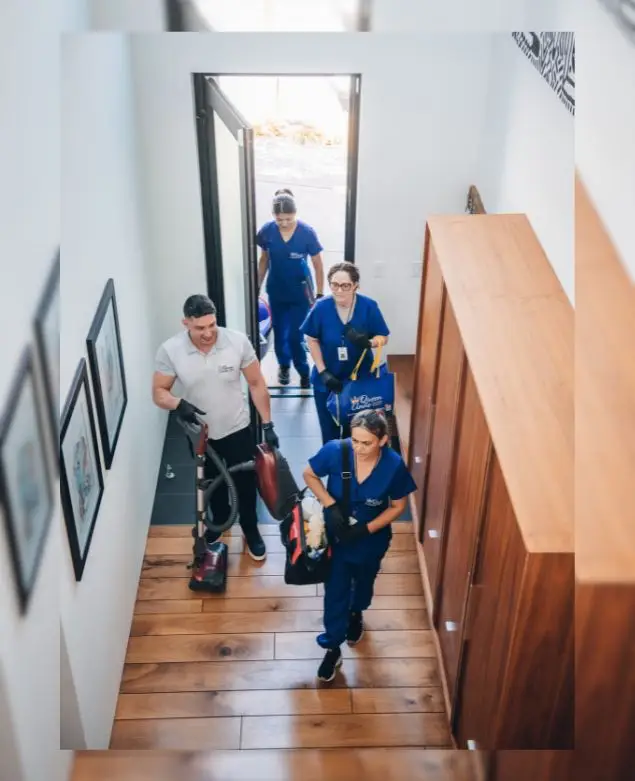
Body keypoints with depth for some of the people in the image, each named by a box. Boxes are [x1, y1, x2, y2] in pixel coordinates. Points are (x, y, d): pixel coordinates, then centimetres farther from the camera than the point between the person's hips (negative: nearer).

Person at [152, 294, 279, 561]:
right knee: (212, 482, 24)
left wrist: (267, 424, -10)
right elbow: (159, 392, -12)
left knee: (245, 482, 15)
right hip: (200, 434, 1)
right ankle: (220, 520, 53)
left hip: (237, 429, -1)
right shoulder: (170, 350, -21)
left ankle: (250, 529, 41)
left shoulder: (238, 341, -21)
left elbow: (257, 384, -10)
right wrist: (178, 404, -34)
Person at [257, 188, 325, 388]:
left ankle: (304, 372, 18)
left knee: (295, 336, -6)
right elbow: (264, 260, 3)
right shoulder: (267, 231, -12)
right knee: (279, 332, 17)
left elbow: (318, 265, -10)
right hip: (276, 291, 3)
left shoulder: (307, 232, -19)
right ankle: (283, 365, 44)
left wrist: (320, 295, -9)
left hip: (300, 292, -3)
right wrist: (257, 287, 7)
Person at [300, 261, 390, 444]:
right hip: (327, 378, 0)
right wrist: (322, 372, -11)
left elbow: (383, 338, -7)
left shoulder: (369, 306, -17)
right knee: (329, 428, 14)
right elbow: (312, 340, -6)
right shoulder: (321, 307, -17)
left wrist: (368, 342, -31)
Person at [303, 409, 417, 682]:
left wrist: (366, 529, -22)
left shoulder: (394, 466, -27)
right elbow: (310, 474, -9)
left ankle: (356, 615, 62)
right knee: (335, 591, 13)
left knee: (363, 583, 28)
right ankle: (333, 649, 35)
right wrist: (330, 505, -22)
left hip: (371, 540, 1)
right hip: (336, 536, 0)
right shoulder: (335, 451, -27)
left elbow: (398, 506, -12)